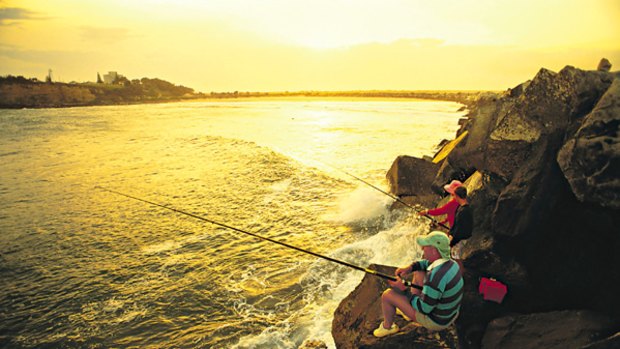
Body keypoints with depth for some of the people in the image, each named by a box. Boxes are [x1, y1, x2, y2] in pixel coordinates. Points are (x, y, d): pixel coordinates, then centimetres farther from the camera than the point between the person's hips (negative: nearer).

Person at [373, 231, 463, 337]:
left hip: (435, 321, -8)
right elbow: (427, 263, 14)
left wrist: (404, 290, -17)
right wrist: (410, 267, -3)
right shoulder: (451, 264, -8)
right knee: (418, 273, 19)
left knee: (387, 295, -7)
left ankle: (387, 326, 23)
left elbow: (424, 309, -27)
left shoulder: (435, 277, -36)